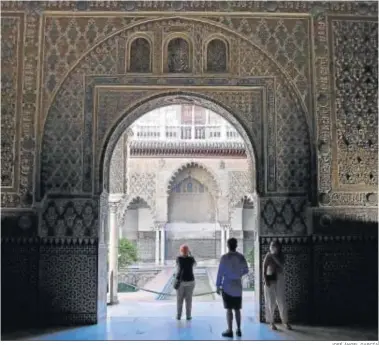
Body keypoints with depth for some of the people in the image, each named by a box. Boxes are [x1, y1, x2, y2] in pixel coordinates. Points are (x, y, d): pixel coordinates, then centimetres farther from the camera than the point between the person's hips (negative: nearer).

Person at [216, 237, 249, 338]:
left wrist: (218, 285, -2)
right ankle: (238, 330, 15)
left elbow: (220, 272, -9)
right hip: (238, 286, 4)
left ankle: (230, 330, 1)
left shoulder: (224, 257, -11)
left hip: (227, 286, -4)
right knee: (237, 309, 12)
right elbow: (246, 271, 12)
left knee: (229, 309, 0)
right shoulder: (241, 257, 1)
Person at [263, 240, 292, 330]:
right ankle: (271, 323, 10)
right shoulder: (268, 256, -4)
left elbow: (281, 264, -15)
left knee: (282, 301, 3)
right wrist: (265, 279, -18)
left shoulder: (281, 256, 4)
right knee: (271, 302, 1)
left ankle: (286, 322, 13)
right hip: (270, 280, -2)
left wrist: (274, 256, -18)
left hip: (280, 280, 2)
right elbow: (264, 269, -8)